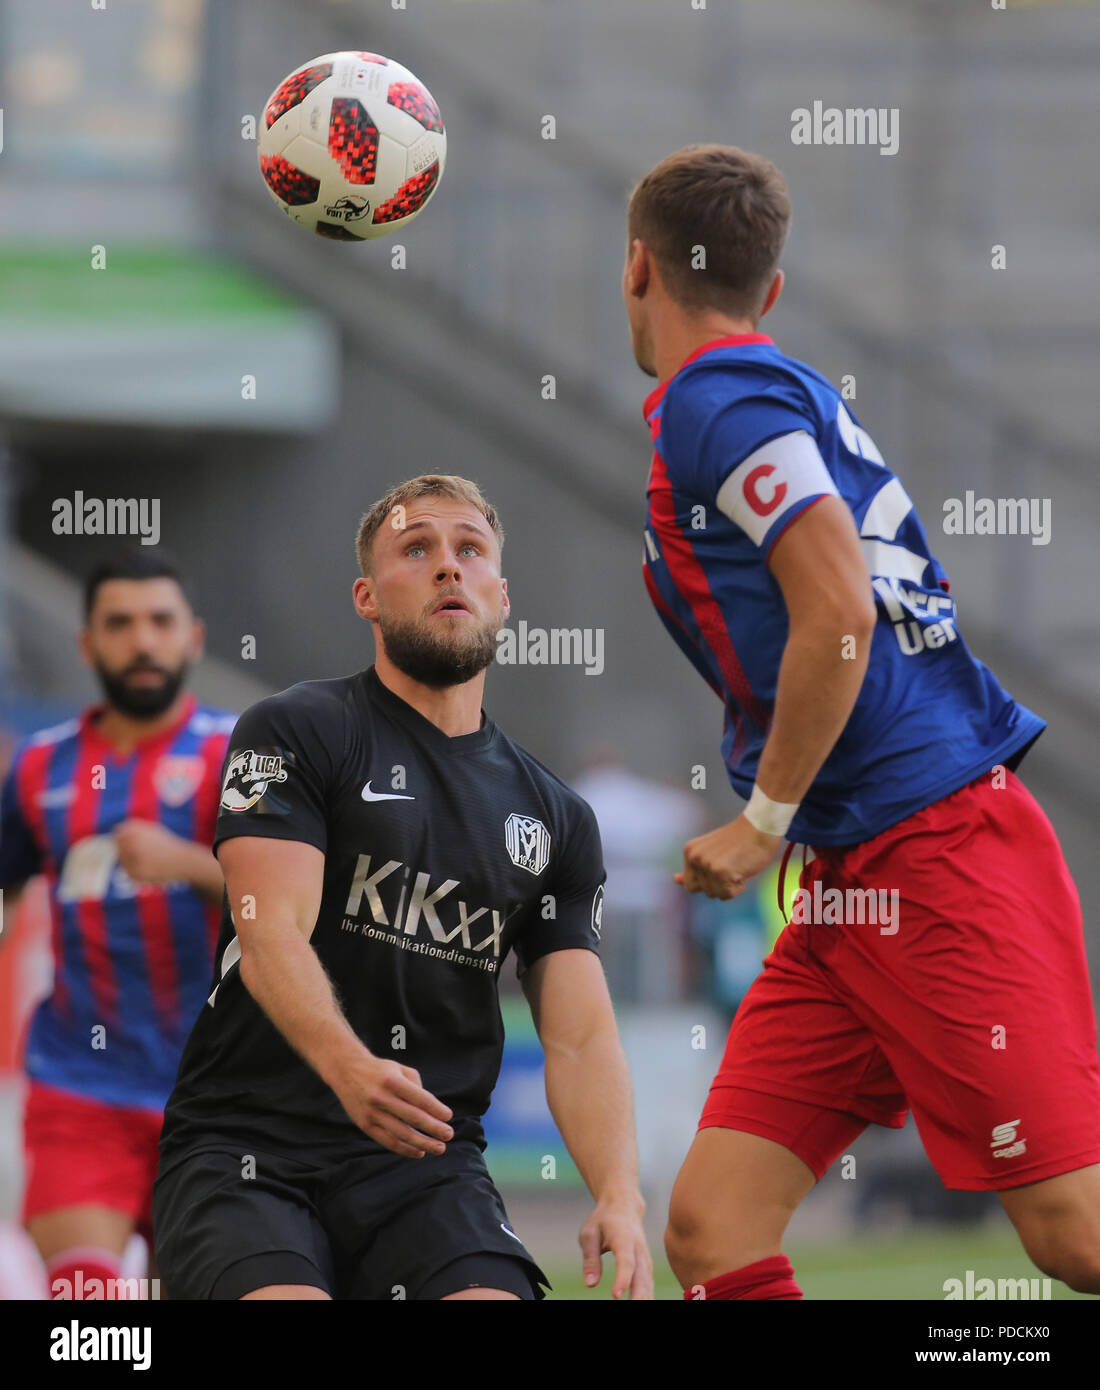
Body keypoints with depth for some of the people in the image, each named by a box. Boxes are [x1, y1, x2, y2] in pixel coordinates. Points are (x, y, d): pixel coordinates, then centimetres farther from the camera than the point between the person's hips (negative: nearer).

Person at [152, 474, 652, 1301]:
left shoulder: (557, 819, 16)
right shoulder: (297, 734, 2)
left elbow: (581, 1037, 8)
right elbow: (271, 932, -12)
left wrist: (619, 1198, -12)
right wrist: (349, 1068, -33)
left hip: (429, 1166, 4)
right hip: (247, 1147, -3)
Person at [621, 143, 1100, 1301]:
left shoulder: (720, 402, -9)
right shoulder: (788, 394, 19)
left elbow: (840, 618, -19)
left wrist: (765, 825, -11)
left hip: (940, 848, -10)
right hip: (848, 893, 10)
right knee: (713, 1228, 0)